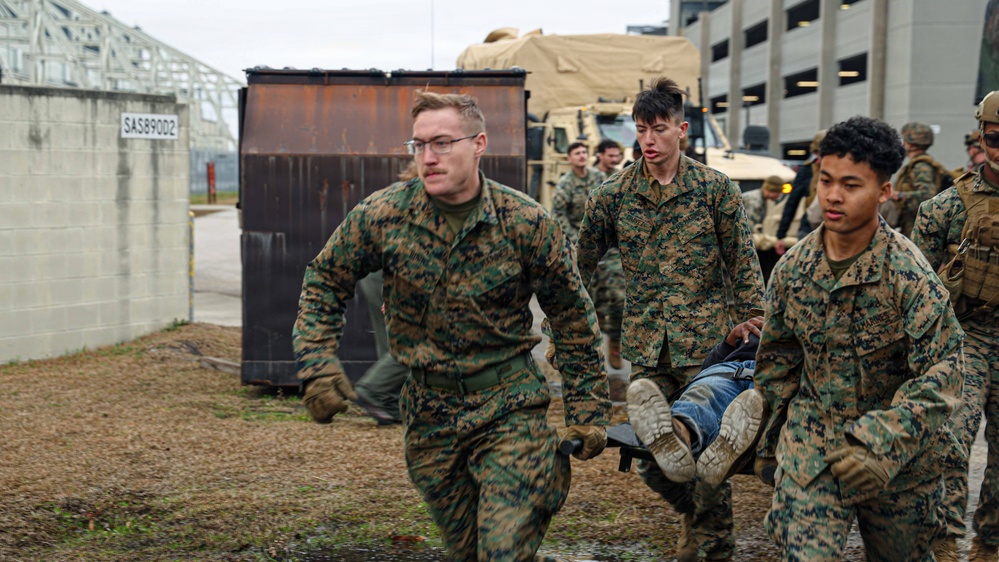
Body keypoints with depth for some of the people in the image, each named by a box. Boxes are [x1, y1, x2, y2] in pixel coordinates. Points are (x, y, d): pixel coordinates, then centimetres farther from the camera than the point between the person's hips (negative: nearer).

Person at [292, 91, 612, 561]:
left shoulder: (527, 223, -11)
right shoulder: (381, 215, -8)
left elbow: (572, 318, 0)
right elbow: (324, 281, 6)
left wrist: (588, 412, 1)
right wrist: (317, 364, -6)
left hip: (509, 408, -3)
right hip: (428, 413, 3)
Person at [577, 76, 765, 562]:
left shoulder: (715, 188, -1)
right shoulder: (613, 194, 4)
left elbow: (744, 265, 2)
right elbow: (580, 262, 12)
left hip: (705, 341, -2)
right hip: (646, 345, 2)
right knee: (648, 456, 4)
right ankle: (694, 512, 33)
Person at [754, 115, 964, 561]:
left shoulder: (909, 273, -18)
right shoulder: (793, 268, -4)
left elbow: (941, 372, -22)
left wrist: (882, 444, -32)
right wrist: (780, 425, 16)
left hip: (900, 455, -2)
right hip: (811, 442, 2)